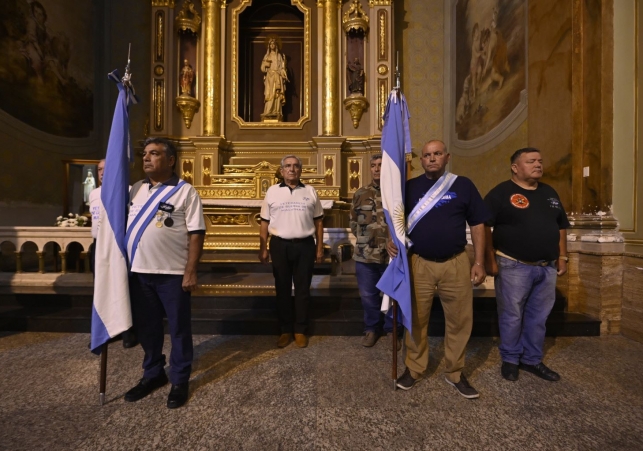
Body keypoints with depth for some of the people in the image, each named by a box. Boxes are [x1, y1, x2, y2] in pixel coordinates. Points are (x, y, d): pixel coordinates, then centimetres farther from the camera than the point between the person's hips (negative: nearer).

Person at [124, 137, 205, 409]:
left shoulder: (185, 191, -7)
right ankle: (153, 374, 38)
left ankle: (180, 380, 25)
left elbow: (196, 233, -11)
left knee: (178, 328, 7)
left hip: (172, 273, -6)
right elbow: (124, 223, 17)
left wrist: (190, 272, -16)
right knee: (146, 327, 18)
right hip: (139, 271, 6)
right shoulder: (136, 189, 12)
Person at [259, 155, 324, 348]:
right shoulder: (272, 191, 5)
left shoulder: (310, 191, 6)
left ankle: (300, 330, 23)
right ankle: (285, 330, 25)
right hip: (279, 245, 0)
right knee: (282, 289, 10)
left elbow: (318, 222, 7)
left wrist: (320, 248, 4)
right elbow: (265, 223, 6)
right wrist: (263, 249, 1)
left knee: (302, 289, 8)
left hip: (305, 245, 0)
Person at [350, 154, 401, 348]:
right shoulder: (360, 194, 7)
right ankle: (371, 328, 34)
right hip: (365, 255, 2)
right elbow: (353, 221, 12)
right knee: (368, 295, 13)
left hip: (392, 255, -2)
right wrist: (363, 238, 4)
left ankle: (392, 329, 33)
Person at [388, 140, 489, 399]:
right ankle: (414, 369, 30)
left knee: (459, 321, 11)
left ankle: (455, 373, 32)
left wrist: (479, 262, 0)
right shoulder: (410, 187, 5)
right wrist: (392, 239, -11)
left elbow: (477, 225, 5)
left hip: (456, 264, 0)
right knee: (415, 320, 11)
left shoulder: (463, 185, 3)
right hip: (418, 264, 0)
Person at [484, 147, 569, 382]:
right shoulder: (501, 193, -8)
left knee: (539, 317, 14)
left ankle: (532, 359, 30)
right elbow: (484, 227, -13)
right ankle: (510, 359, 22)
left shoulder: (549, 193, 14)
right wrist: (490, 259, -16)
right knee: (512, 316, 4)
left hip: (547, 267, 7)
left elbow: (561, 226, 20)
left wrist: (562, 256, 13)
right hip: (514, 266, -6)